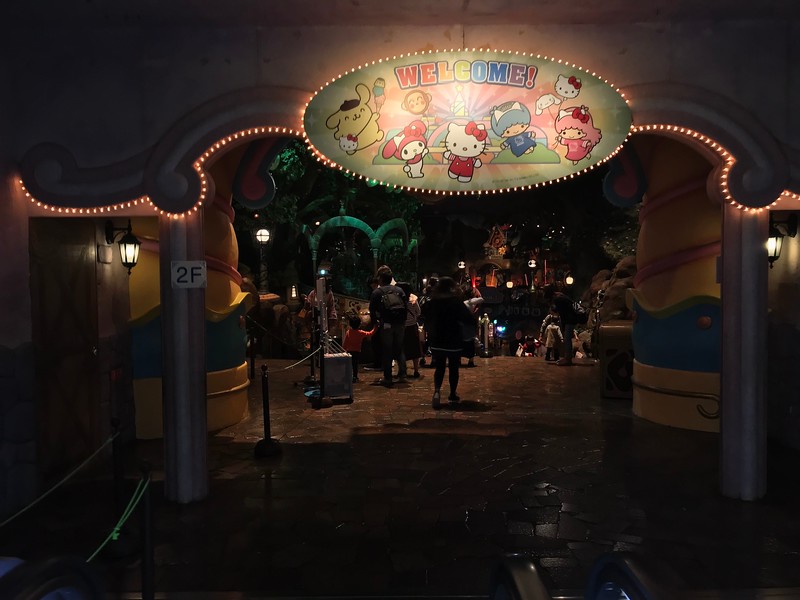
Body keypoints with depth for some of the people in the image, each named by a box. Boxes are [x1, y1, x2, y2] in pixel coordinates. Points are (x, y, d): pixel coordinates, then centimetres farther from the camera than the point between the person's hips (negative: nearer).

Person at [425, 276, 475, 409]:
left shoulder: (432, 301, 2)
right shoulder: (456, 301, -11)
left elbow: (427, 320, 12)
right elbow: (469, 319, -13)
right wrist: (471, 312, 7)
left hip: (437, 341, 3)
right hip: (454, 340, -3)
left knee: (439, 368, 8)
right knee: (453, 368, 11)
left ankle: (437, 390, -16)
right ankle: (453, 394, 21)